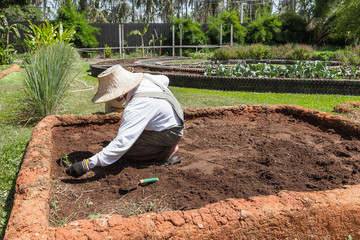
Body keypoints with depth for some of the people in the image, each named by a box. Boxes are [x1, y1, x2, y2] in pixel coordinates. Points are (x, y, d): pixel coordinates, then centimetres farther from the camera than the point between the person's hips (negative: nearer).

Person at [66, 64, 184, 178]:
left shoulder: (136, 108, -34)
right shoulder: (145, 78, -7)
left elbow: (122, 143, -39)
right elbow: (165, 80, 15)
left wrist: (87, 164, -39)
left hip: (170, 133, -10)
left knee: (125, 149, -17)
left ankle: (166, 150, -6)